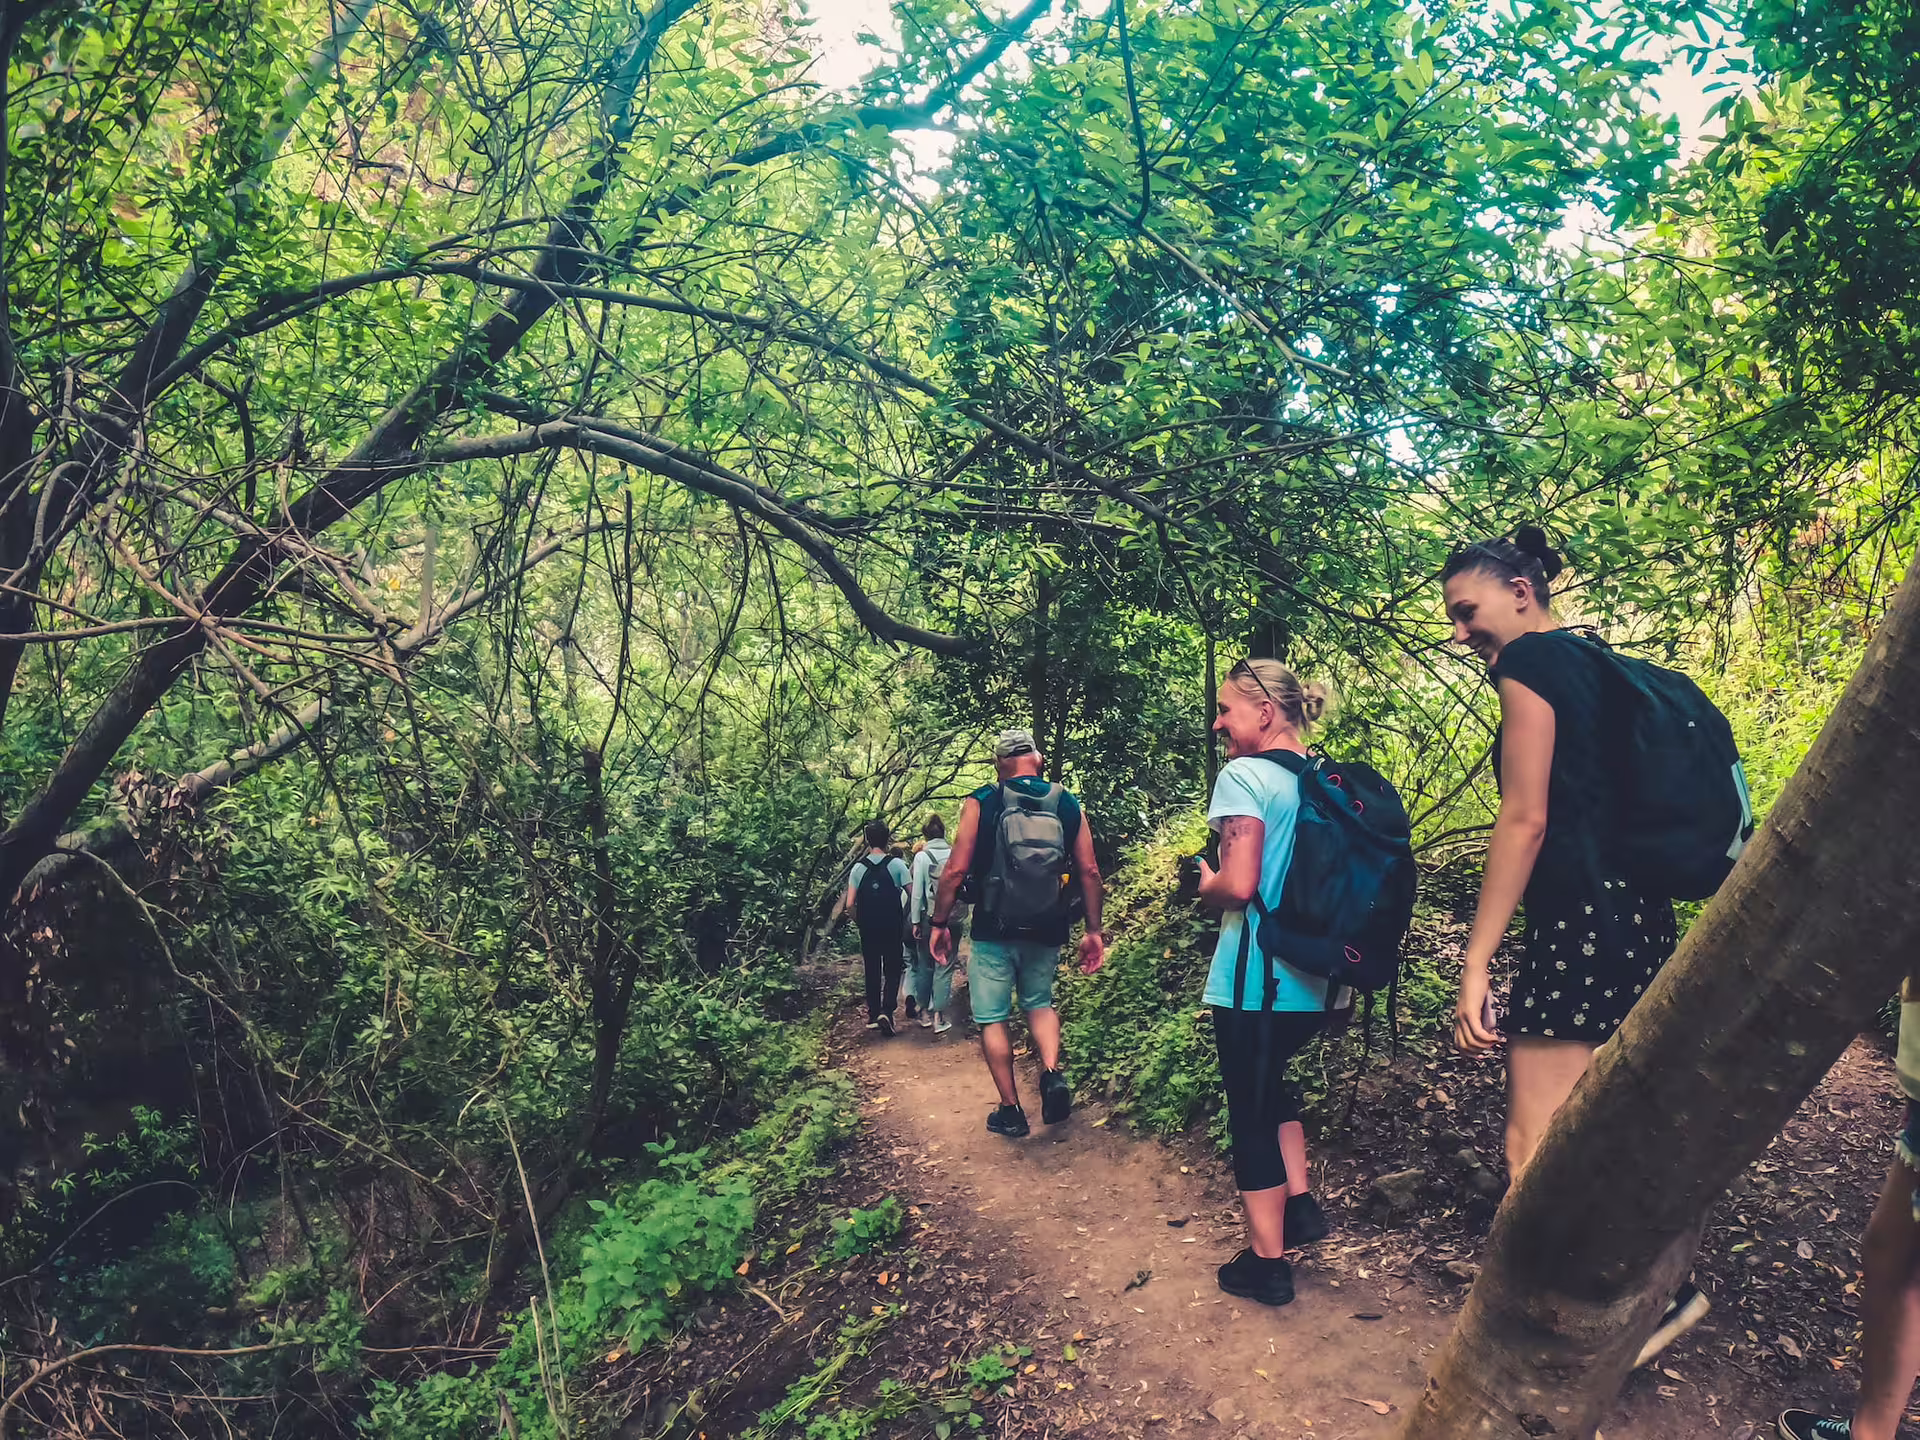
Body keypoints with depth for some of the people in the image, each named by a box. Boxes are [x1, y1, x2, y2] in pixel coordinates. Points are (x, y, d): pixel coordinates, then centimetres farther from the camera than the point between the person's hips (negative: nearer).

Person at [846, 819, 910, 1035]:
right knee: (893, 971, 7)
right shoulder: (896, 864, -9)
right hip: (893, 928, -2)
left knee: (872, 972, 15)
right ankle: (886, 1011, -12)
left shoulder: (858, 868, -3)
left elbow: (850, 904, -6)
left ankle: (873, 1016, 20)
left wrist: (859, 921, 11)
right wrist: (905, 916, 4)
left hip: (868, 929, 2)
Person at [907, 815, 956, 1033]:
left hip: (929, 917, -1)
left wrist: (915, 921, 0)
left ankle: (925, 1012, 22)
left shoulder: (922, 856, -6)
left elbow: (917, 891, -6)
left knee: (924, 966, 14)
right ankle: (939, 1016, 1)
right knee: (944, 967, 4)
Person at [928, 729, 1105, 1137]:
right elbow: (1089, 871, 0)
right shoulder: (1068, 805, 2)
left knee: (992, 1018, 12)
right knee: (1039, 1003, 25)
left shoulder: (981, 803, -6)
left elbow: (956, 870, -11)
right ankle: (1052, 1073, 0)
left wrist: (940, 924, 0)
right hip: (1046, 932, 3)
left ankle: (1010, 1112, 14)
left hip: (995, 931, -3)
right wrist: (1093, 931, 8)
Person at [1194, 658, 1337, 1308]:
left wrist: (1205, 883, -2)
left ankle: (1267, 1262, 15)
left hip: (1254, 978, -7)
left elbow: (1239, 884, -23)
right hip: (1312, 979, 7)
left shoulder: (1242, 776, -14)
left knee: (1250, 1111, 6)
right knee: (1271, 1084, 29)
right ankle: (1301, 1202, 24)